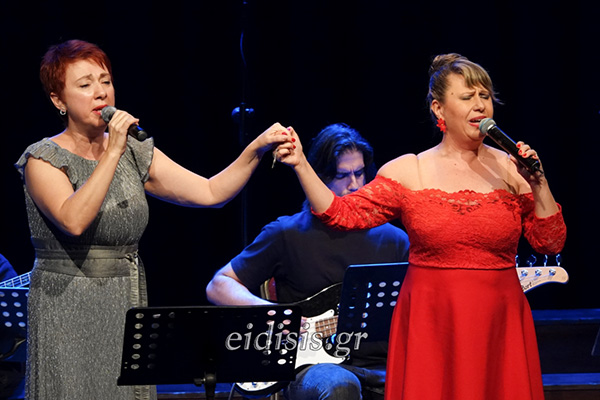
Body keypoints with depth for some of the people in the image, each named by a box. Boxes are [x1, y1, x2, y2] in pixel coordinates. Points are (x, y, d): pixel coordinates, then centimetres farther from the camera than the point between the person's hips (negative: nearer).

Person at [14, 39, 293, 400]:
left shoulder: (135, 154, 9)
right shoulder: (45, 159, -6)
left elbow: (210, 192, 3)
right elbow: (74, 221, -25)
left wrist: (256, 149, -10)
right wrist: (112, 152, -23)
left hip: (129, 310, 5)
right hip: (67, 318, -5)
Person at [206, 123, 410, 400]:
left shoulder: (392, 240, 15)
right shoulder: (288, 234, 6)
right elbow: (218, 286, 9)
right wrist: (270, 312, -8)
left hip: (380, 367, 2)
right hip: (311, 367, -2)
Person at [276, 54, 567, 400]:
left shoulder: (511, 169, 4)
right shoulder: (408, 171, 2)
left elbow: (551, 243, 2)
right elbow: (344, 214, -3)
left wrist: (539, 184, -10)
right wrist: (301, 165, -10)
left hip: (498, 325, 1)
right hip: (430, 326, -1)